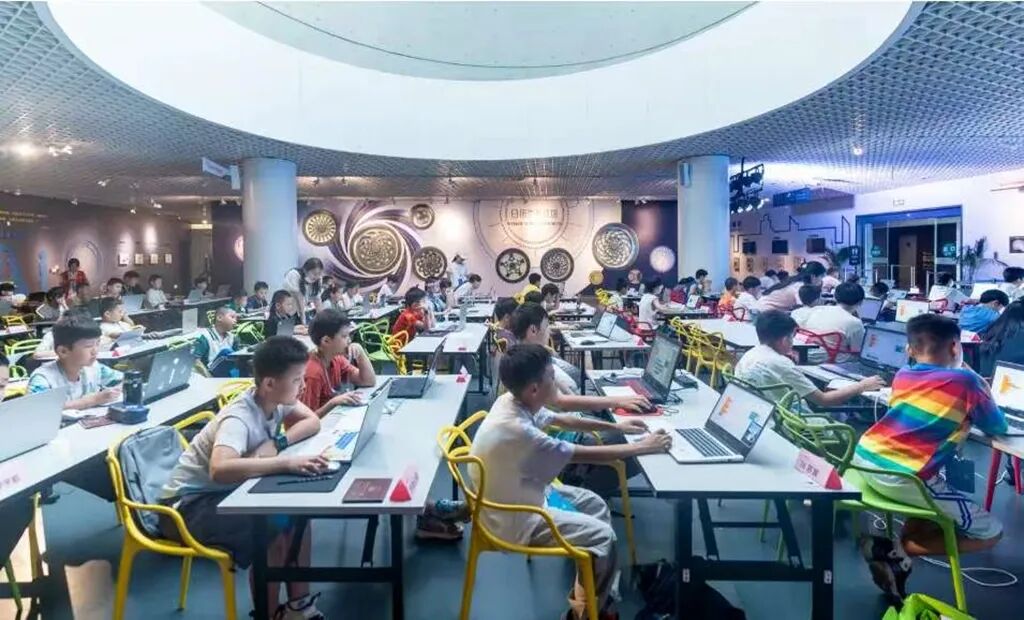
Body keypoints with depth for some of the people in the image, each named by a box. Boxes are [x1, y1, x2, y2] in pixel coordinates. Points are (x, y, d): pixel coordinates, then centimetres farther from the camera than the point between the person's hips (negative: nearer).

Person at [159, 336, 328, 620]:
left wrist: (276, 443, -22)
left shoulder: (273, 400, -8)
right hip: (189, 503, -8)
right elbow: (220, 469, -47)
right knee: (272, 529, -26)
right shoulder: (239, 419, -31)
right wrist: (285, 462, -52)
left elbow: (312, 421, -5)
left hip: (225, 491, 8)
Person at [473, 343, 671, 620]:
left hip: (522, 494, 9)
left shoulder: (513, 402, -9)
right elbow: (587, 455, -27)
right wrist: (643, 447, -15)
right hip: (514, 519, -9)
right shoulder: (516, 430, -35)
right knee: (602, 535, -5)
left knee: (595, 504, 13)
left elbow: (560, 419, 9)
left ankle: (595, 591, 25)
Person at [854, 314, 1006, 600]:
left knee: (940, 481, 34)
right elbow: (998, 428, 16)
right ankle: (898, 551, 1)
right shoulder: (966, 381, 0)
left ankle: (905, 541, 12)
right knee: (990, 533, 13)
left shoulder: (902, 375, 14)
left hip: (864, 459, 7)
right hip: (903, 481, -6)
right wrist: (980, 388, 30)